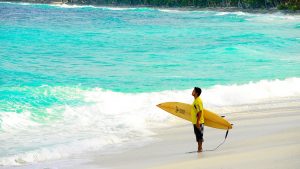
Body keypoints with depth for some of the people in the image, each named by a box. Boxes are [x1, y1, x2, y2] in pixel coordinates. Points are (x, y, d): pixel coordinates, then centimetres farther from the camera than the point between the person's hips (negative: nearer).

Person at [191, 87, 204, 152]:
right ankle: (199, 148, 20)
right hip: (195, 121, 10)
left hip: (198, 122, -10)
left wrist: (198, 122, -23)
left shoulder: (198, 101, -17)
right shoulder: (195, 100, 13)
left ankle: (200, 148, 1)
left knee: (199, 135, -3)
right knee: (198, 135, 14)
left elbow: (200, 111, -21)